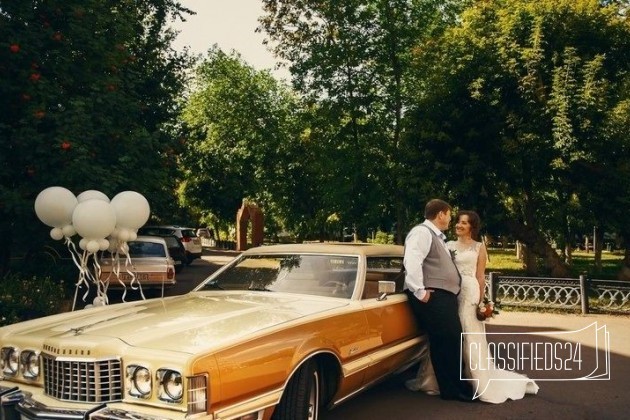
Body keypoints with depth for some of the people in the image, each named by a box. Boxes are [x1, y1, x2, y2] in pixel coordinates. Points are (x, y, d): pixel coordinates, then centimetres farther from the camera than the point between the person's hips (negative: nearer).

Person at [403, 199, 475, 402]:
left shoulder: (436, 236, 23)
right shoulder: (422, 232, -11)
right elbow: (412, 261, -26)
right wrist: (419, 292, -25)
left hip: (444, 296, 11)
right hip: (432, 297, -10)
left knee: (453, 339, 13)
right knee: (445, 341, -10)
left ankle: (456, 385, 24)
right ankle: (452, 388, 0)